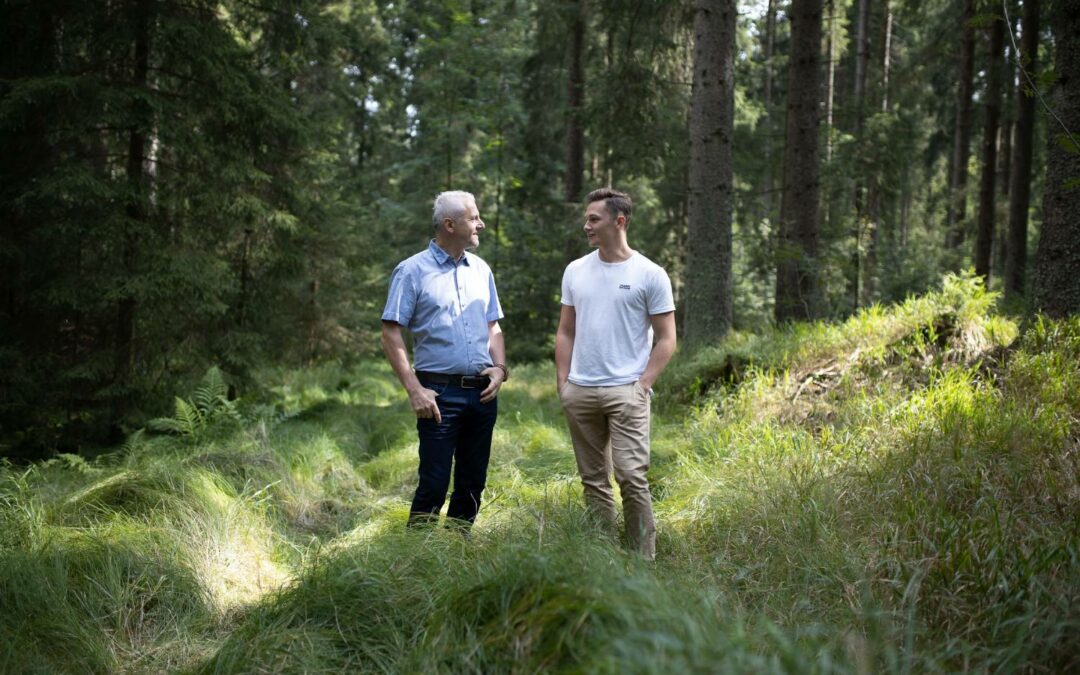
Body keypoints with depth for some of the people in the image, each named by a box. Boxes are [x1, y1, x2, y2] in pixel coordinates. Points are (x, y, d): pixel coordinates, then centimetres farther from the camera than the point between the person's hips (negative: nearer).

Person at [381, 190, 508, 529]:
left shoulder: (481, 269, 12)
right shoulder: (412, 271, -5)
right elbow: (391, 334, -7)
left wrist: (500, 367, 1)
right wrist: (414, 390, -14)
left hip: (482, 393, 6)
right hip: (439, 393, -5)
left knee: (473, 484, 11)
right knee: (433, 486, -5)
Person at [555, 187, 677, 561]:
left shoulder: (650, 275, -3)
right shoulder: (576, 271, 11)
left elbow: (666, 339, -2)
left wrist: (642, 386, -10)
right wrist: (562, 383, 6)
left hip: (625, 392, -5)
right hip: (580, 391, 5)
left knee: (631, 477, -12)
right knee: (593, 481, 10)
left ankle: (644, 559, -4)